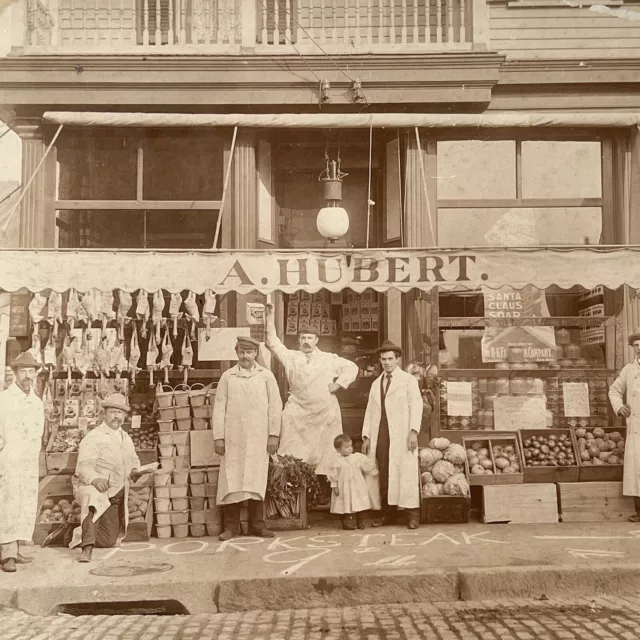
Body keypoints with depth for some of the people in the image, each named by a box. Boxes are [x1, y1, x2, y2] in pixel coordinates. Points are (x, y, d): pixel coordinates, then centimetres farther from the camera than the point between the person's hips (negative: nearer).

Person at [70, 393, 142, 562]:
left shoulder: (126, 438, 10)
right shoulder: (93, 437, -13)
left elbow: (134, 460, 25)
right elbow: (83, 466, -24)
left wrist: (134, 471, 0)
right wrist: (95, 479, -46)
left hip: (115, 494, 7)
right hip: (91, 487, -6)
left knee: (109, 541, 6)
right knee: (92, 497, -44)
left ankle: (79, 534, 34)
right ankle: (87, 548, -46)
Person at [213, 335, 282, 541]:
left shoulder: (266, 375, 7)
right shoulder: (227, 376, 6)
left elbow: (275, 405, 4)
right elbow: (219, 406, 4)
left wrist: (274, 434, -2)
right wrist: (218, 436, -2)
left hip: (258, 437, 0)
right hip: (233, 437, 0)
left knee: (257, 479, 4)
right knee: (232, 479, 0)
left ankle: (257, 524, 12)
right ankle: (231, 525, 7)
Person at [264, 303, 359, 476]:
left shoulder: (329, 359, 10)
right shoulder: (291, 357, 10)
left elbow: (352, 368, 14)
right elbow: (273, 343, 5)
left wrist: (338, 384, 2)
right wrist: (270, 318, -2)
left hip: (326, 413, 0)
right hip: (297, 413, 0)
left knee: (325, 454, 1)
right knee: (292, 456, -6)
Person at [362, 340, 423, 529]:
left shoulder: (409, 380, 7)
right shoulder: (376, 384, 21)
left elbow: (416, 406, -2)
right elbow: (369, 411, 18)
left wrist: (414, 431, -13)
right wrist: (366, 436, 9)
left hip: (402, 436, -4)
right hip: (380, 436, 4)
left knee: (406, 473, -8)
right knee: (384, 476, 1)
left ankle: (413, 515, -3)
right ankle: (388, 514, 7)